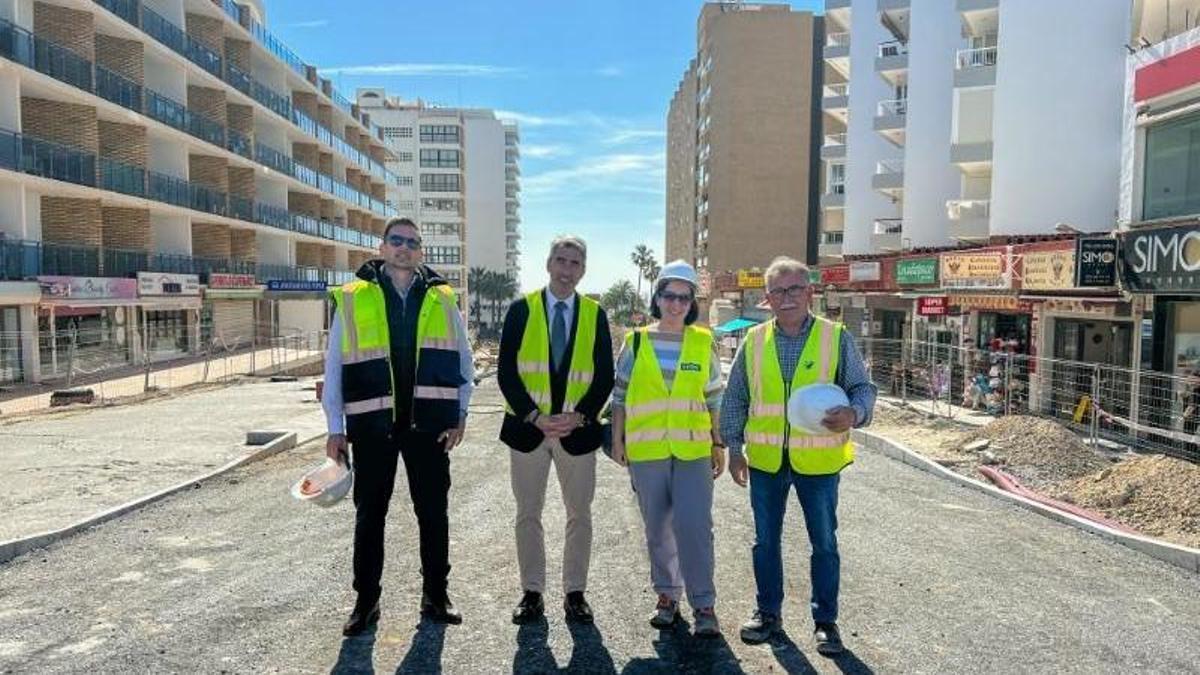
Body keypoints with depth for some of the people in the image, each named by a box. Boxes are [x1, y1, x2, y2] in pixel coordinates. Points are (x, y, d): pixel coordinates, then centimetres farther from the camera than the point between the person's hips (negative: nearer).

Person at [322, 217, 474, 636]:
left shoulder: (443, 300, 6)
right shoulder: (352, 300, 2)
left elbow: (464, 363, 9)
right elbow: (333, 368, 3)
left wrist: (459, 415, 1)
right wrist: (336, 428, 0)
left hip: (429, 424, 1)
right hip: (372, 426, -1)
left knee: (433, 511, 9)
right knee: (369, 514, 8)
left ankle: (435, 595, 25)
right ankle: (366, 601, 23)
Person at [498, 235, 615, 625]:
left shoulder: (594, 315, 3)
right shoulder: (522, 309, -1)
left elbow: (605, 376, 1)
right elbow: (506, 371, -5)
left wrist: (579, 416, -13)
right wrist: (534, 416, -14)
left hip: (578, 430, 1)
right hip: (527, 428, 0)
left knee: (579, 514, 9)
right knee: (528, 514, 9)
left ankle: (575, 593, 25)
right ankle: (532, 592, 24)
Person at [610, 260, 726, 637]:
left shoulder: (704, 343, 4)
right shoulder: (637, 342, 3)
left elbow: (715, 398, 10)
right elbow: (620, 395, 8)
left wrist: (719, 444, 8)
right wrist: (617, 439, 5)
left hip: (693, 450, -1)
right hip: (646, 451, 1)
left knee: (694, 526, -7)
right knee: (657, 528, 11)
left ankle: (703, 604, 7)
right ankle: (667, 595, 27)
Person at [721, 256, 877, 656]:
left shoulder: (836, 338, -4)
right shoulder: (754, 340, 1)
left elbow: (863, 388, 0)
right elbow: (735, 399, 7)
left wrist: (854, 415, -22)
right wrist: (734, 447, 4)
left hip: (818, 460, -2)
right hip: (765, 460, 2)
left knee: (824, 543, 10)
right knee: (765, 541, 13)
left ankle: (825, 620, 27)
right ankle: (768, 612, 31)